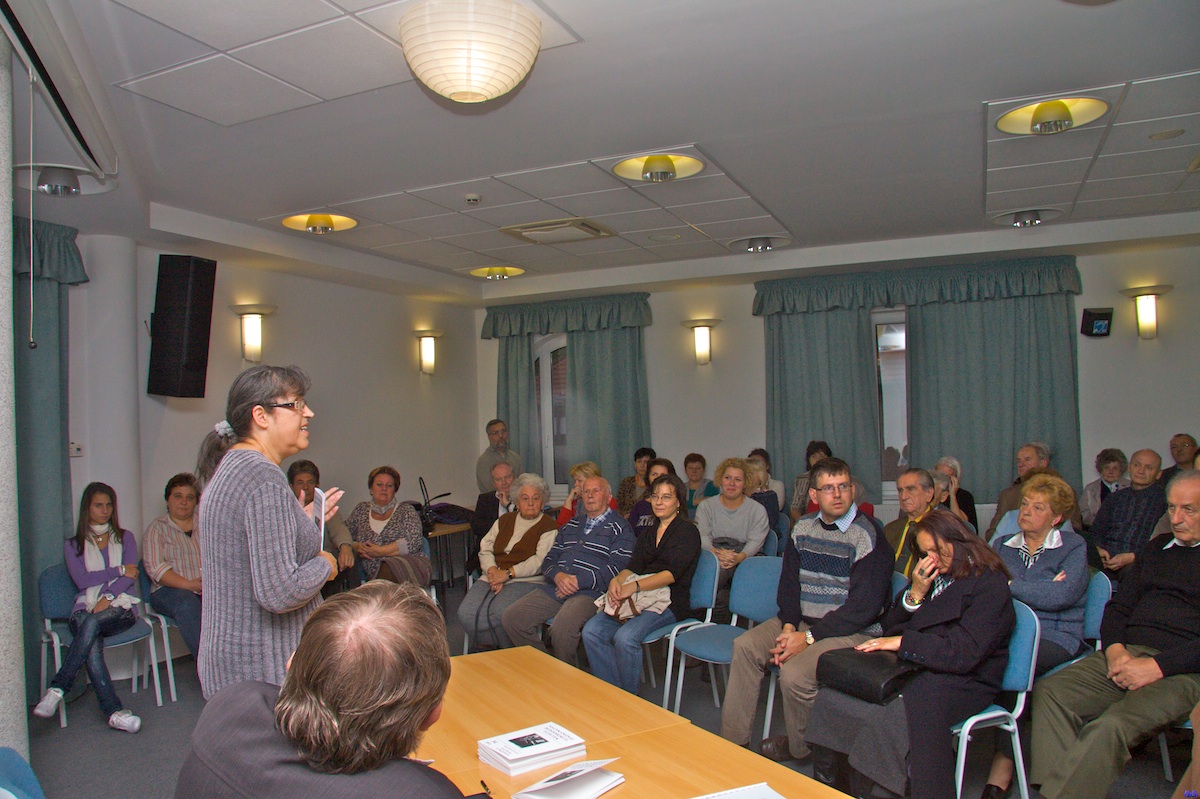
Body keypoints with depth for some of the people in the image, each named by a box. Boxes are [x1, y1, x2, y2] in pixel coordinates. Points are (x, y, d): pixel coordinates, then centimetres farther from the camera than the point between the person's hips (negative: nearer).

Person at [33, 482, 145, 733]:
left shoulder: (125, 538, 18)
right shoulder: (73, 545, 18)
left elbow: (130, 576, 3)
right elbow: (81, 580, 1)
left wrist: (108, 597, -13)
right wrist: (119, 571, -2)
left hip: (120, 606, 0)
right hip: (86, 606, 0)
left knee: (92, 623, -36)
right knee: (92, 645, -33)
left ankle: (57, 689, -33)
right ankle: (114, 712, -40)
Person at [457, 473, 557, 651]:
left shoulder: (549, 527, 5)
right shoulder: (503, 521, 23)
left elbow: (540, 561, -8)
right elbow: (485, 549, 16)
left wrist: (508, 573, -14)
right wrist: (493, 571, -4)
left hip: (527, 581, -5)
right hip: (492, 577, 5)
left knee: (499, 613, -33)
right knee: (466, 614, -22)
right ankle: (488, 650, 0)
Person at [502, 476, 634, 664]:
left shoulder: (619, 528, 5)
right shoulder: (570, 525, 26)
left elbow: (617, 568, -8)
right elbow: (549, 559, 21)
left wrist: (578, 581, -13)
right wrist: (557, 575, -4)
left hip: (591, 592, -7)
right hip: (555, 588, 7)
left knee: (561, 628, -34)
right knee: (511, 618, -10)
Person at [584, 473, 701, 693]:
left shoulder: (688, 531, -1)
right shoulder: (647, 533, 21)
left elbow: (672, 573, -14)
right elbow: (633, 566, 12)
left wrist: (634, 586, -26)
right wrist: (617, 580, -12)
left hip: (670, 602, -6)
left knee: (625, 637, -31)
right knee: (591, 631, -17)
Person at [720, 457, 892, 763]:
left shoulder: (867, 536, -13)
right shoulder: (803, 528, 7)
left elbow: (864, 606, -17)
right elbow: (789, 583, 10)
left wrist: (809, 637, -19)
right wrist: (789, 626, -9)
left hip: (853, 631, -6)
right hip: (803, 621, 7)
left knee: (794, 672, -26)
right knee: (745, 646, -11)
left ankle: (799, 747, 4)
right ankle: (732, 740, -1)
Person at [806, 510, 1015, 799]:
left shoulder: (990, 584, -6)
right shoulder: (932, 575, 16)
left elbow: (963, 653, -17)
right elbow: (890, 626, 16)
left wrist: (903, 642, -15)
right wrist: (915, 594, 0)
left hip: (963, 682, -7)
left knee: (889, 718, -36)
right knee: (830, 697, -13)